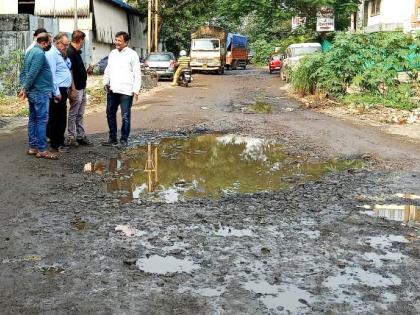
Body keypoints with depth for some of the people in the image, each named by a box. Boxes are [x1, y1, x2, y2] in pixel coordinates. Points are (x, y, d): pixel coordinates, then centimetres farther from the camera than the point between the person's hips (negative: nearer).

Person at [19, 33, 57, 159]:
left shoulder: (31, 52, 14)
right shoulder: (40, 54, -17)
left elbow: (23, 72, 14)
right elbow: (32, 74, -21)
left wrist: (24, 87, 7)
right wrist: (25, 89, -11)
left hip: (33, 92, 10)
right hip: (40, 92, -10)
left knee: (33, 119, 13)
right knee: (42, 120, -5)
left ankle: (32, 146, 19)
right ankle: (42, 150, -3)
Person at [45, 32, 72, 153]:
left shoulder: (61, 54, 18)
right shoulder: (52, 53, -12)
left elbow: (69, 67, 20)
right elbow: (52, 74, -18)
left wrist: (66, 57, 4)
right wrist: (56, 92, -19)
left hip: (63, 90, 10)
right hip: (57, 91, -10)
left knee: (62, 118, 15)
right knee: (56, 118, -4)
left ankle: (60, 142, 23)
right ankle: (55, 145, 2)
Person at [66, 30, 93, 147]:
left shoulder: (77, 52, 13)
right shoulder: (70, 52, -17)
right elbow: (69, 72, -21)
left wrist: (86, 71, 19)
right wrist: (73, 89, -22)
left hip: (82, 88, 10)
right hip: (76, 89, -10)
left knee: (80, 115, 14)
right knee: (73, 114, -1)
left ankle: (80, 136, 22)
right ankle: (71, 138, 7)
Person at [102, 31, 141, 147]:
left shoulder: (132, 54, -4)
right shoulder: (112, 53, 13)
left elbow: (137, 74, -6)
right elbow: (108, 69, 20)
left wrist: (136, 90, -13)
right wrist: (106, 82, 7)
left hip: (126, 91, -6)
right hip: (112, 90, 6)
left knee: (125, 116, 0)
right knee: (110, 114, 10)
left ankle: (124, 139, 8)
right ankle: (112, 139, 20)